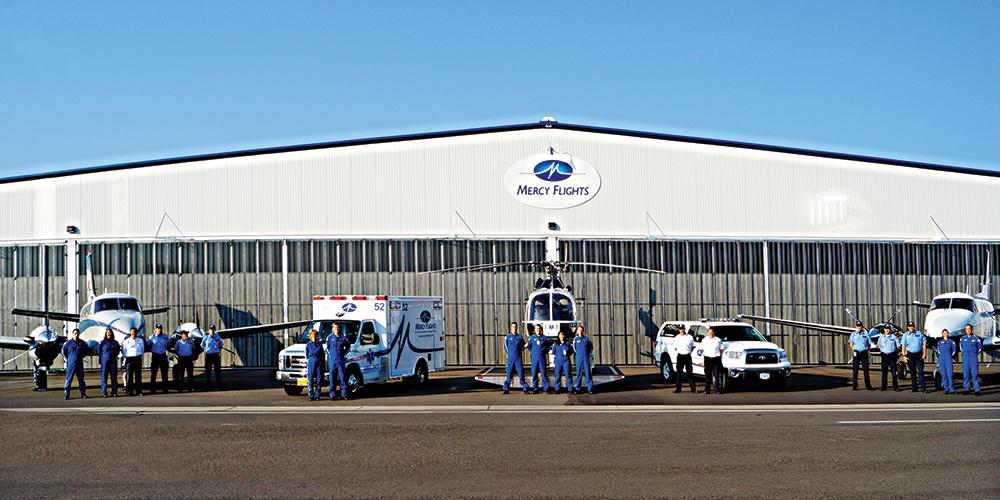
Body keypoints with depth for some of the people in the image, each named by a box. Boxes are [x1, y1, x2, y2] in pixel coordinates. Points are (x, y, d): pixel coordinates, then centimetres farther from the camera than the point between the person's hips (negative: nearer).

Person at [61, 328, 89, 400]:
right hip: (71, 363, -3)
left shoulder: (82, 343, 7)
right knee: (69, 378, -6)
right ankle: (66, 394, -4)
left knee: (81, 378, 5)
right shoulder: (68, 343, 0)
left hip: (79, 363, 3)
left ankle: (83, 393, 11)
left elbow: (87, 350, 24)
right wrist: (67, 359, 7)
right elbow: (63, 352, 12)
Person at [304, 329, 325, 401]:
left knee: (319, 380, -1)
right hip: (311, 362, -1)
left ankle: (317, 395, 5)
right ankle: (311, 396, 1)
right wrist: (307, 365, 9)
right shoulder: (308, 344, 8)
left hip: (319, 362, 1)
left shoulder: (320, 344, 12)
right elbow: (306, 355, 12)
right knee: (310, 380, -4)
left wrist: (323, 363, 10)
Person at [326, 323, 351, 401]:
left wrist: (344, 353, 10)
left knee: (342, 376, -3)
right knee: (332, 377, -2)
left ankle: (344, 394, 0)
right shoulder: (329, 338, 8)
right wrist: (329, 354, 6)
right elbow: (327, 348, 19)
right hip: (332, 359, 0)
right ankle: (333, 395, 2)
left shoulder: (343, 337, 8)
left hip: (341, 359, 0)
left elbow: (348, 345, 21)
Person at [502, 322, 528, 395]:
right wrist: (509, 353, 3)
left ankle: (525, 389, 1)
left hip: (518, 358, 0)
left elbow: (523, 346, 16)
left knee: (521, 373, -3)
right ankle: (506, 389, 4)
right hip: (510, 358, 0)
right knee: (509, 373, -1)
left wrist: (520, 352, 4)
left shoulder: (520, 337, 8)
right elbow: (505, 346, 12)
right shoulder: (507, 337, 7)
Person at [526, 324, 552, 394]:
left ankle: (546, 388, -2)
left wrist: (546, 351, 10)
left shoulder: (544, 338, 5)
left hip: (542, 357, -1)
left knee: (543, 372, -4)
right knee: (534, 373, 0)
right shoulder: (532, 338, 8)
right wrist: (532, 352, 11)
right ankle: (535, 389, 4)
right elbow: (529, 346, 23)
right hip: (534, 357, 1)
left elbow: (549, 344, 19)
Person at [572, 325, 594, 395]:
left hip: (586, 357, 0)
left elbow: (591, 346, 19)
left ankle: (590, 388, -2)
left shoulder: (587, 338, 4)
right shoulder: (575, 339, 4)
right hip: (579, 357, 0)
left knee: (588, 372, -4)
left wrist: (589, 352, 12)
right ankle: (578, 388, 7)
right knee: (579, 372, 0)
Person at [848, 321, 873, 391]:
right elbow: (851, 344, 11)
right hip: (856, 354, 0)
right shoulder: (853, 334, 8)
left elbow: (870, 343, 11)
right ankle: (854, 386, 2)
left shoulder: (866, 334, 6)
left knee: (866, 369, 0)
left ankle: (868, 385, 6)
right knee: (855, 369, -1)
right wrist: (854, 350, 2)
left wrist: (866, 349, 4)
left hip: (864, 353, 0)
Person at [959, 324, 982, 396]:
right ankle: (966, 389, 5)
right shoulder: (962, 339, 9)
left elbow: (980, 347, 15)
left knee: (975, 374, -7)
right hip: (965, 358, 3)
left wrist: (976, 354, 7)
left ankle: (977, 390, -7)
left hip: (973, 358, -3)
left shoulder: (976, 338, 1)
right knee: (965, 373, 0)